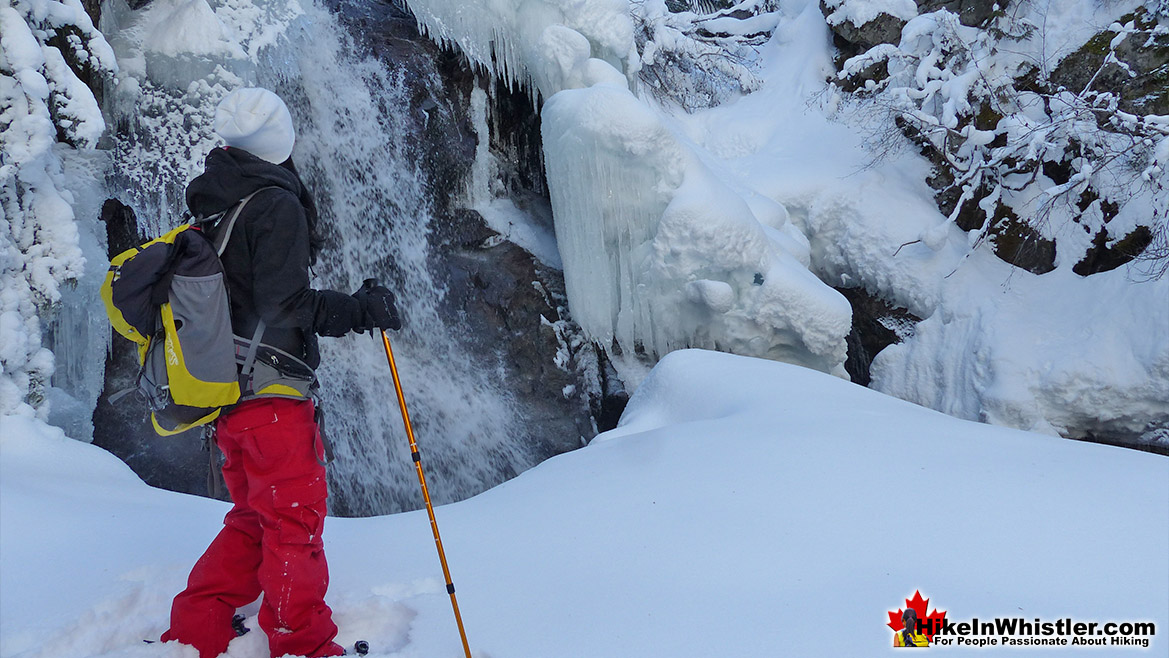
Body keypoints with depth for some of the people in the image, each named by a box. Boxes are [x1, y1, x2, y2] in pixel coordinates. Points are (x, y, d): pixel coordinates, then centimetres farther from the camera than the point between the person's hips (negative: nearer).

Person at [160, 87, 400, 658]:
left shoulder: (211, 208, 13)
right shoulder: (277, 203, -12)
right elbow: (283, 306, -21)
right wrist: (359, 310, -17)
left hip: (225, 394, 8)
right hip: (272, 391, -8)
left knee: (252, 519, 18)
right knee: (295, 518, 2)